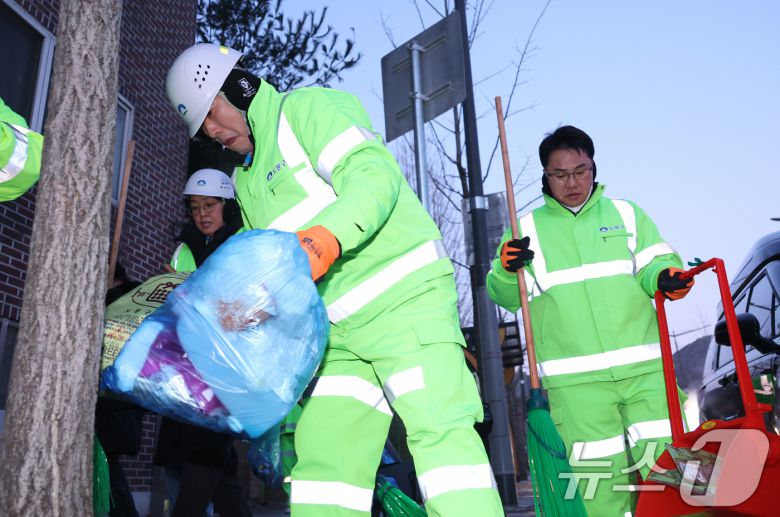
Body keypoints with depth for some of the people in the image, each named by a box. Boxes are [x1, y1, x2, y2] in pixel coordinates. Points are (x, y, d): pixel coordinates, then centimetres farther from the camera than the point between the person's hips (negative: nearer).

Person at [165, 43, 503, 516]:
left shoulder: (307, 108, 0)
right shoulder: (247, 180, 23)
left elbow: (375, 175, -17)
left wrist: (329, 235, -32)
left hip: (405, 297, -8)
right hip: (341, 330, 8)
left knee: (438, 427, -19)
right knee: (324, 452, 3)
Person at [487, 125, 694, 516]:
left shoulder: (626, 214, 14)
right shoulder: (527, 229, 9)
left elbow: (656, 263, 9)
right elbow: (505, 297, 6)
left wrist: (665, 277, -14)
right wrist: (507, 271, -16)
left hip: (644, 367, 2)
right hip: (575, 380, -2)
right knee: (597, 471, -1)